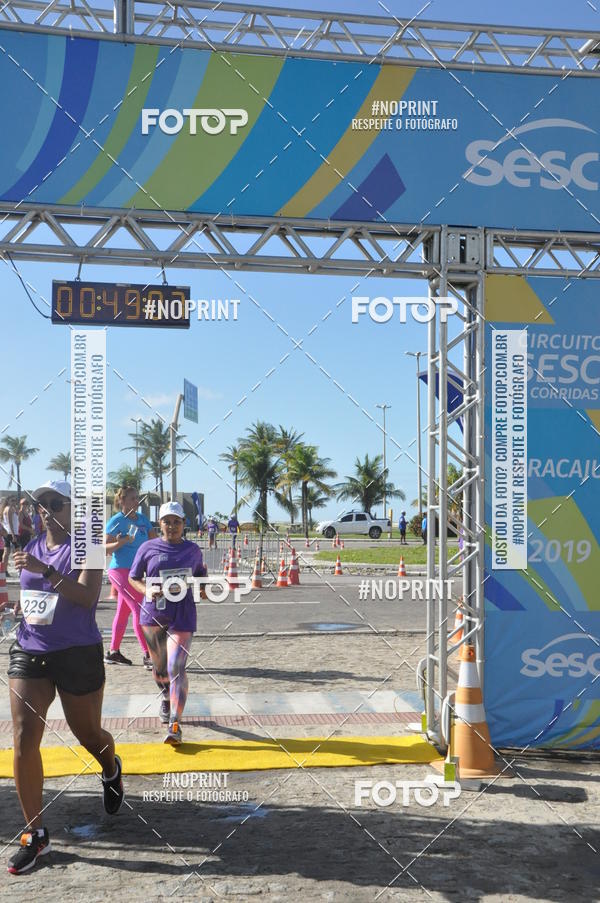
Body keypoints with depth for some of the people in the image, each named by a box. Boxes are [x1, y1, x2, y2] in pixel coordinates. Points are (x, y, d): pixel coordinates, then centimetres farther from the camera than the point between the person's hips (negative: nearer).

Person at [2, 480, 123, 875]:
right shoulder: (33, 547, 9)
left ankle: (112, 769, 48)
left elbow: (87, 596, -25)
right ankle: (36, 834, 4)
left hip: (78, 656, -5)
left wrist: (46, 571, -33)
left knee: (88, 735, 11)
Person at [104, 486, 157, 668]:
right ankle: (148, 656, -15)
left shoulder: (142, 519, 10)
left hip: (135, 571, 8)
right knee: (140, 609, -14)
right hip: (120, 570, -8)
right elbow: (105, 548, -13)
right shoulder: (116, 521, -9)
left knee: (123, 611, 14)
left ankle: (113, 652, 25)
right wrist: (119, 543, -30)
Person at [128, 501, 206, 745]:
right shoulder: (148, 548, 1)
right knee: (159, 666, 17)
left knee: (176, 668, -13)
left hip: (182, 616, -1)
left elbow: (201, 574, 21)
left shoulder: (192, 549, 6)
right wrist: (147, 590, -13)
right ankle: (166, 699, 49)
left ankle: (175, 725, -12)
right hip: (153, 614, 1)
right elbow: (133, 578, 6)